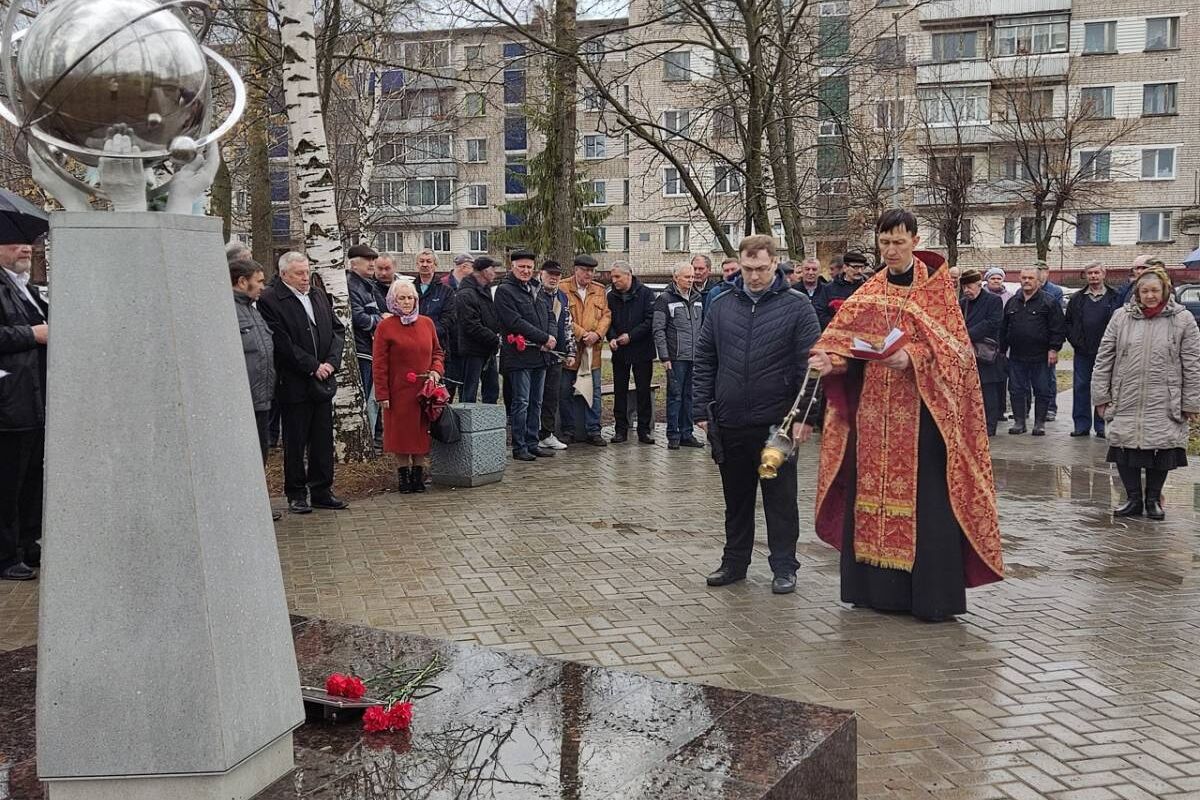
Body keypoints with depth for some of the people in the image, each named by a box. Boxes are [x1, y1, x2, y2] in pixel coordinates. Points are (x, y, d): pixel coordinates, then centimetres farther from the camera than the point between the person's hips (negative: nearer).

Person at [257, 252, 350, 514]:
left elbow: (338, 330, 12)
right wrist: (312, 367, -15)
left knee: (323, 440, 10)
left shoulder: (319, 297, 12)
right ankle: (296, 495, 14)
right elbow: (282, 343, -16)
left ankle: (322, 490, 20)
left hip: (323, 382, 6)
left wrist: (331, 362, -4)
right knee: (295, 443, 4)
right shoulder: (270, 301, -10)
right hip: (294, 384, -6)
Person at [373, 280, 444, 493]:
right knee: (401, 433, 2)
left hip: (424, 391, 3)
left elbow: (437, 352, 17)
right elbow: (380, 364, -5)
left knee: (422, 432, 5)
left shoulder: (427, 323, 8)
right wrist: (382, 394, -10)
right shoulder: (385, 327, -4)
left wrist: (436, 371, -2)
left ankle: (418, 474, 16)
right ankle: (403, 475, 13)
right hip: (399, 392, -3)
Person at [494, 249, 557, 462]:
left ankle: (532, 443, 18)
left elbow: (550, 317, 18)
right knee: (521, 402, -5)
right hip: (519, 355, -8)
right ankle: (519, 447, 1)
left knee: (536, 402, 11)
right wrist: (544, 338, -15)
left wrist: (550, 337, -4)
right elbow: (515, 322, -16)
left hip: (540, 355, 8)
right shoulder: (504, 291, -7)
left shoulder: (535, 290, 19)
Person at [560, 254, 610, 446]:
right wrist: (582, 334, -14)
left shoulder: (599, 290, 12)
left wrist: (597, 333, -9)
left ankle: (593, 431, 11)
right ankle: (568, 431, 14)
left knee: (593, 392, 5)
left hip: (593, 350, 4)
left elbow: (606, 315, 8)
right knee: (565, 392, 4)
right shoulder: (563, 288, -5)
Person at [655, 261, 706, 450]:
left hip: (695, 357, 5)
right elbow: (658, 330, -7)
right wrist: (664, 356, -13)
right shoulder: (665, 299, -4)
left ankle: (687, 434, 16)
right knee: (675, 396, -1)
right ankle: (673, 436, 4)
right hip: (676, 357, -5)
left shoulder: (697, 298, 14)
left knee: (690, 395, 9)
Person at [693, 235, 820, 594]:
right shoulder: (722, 305, 8)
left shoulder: (797, 306, -2)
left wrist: (806, 415, -11)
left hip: (776, 423, -3)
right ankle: (734, 562, 27)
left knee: (780, 500, 6)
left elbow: (810, 363, -5)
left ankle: (784, 567, 17)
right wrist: (703, 410, 5)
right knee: (736, 499, 15)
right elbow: (704, 360, 11)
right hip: (729, 423, 4)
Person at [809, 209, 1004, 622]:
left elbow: (952, 345, -8)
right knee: (871, 495, 5)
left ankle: (933, 594, 2)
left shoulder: (937, 287, 1)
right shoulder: (868, 294, 12)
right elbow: (842, 338, 3)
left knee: (926, 501, -5)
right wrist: (827, 358, -19)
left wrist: (912, 358, -25)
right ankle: (879, 587, 15)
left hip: (922, 410, -4)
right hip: (874, 411, 4)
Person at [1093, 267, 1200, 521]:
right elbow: (1104, 359, 5)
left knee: (1161, 449, 3)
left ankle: (1153, 499, 22)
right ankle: (1133, 498, 18)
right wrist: (1101, 396, 2)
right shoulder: (1122, 317, 3)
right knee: (1124, 448, 1)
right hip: (1126, 402, 1)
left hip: (1164, 404, -1)